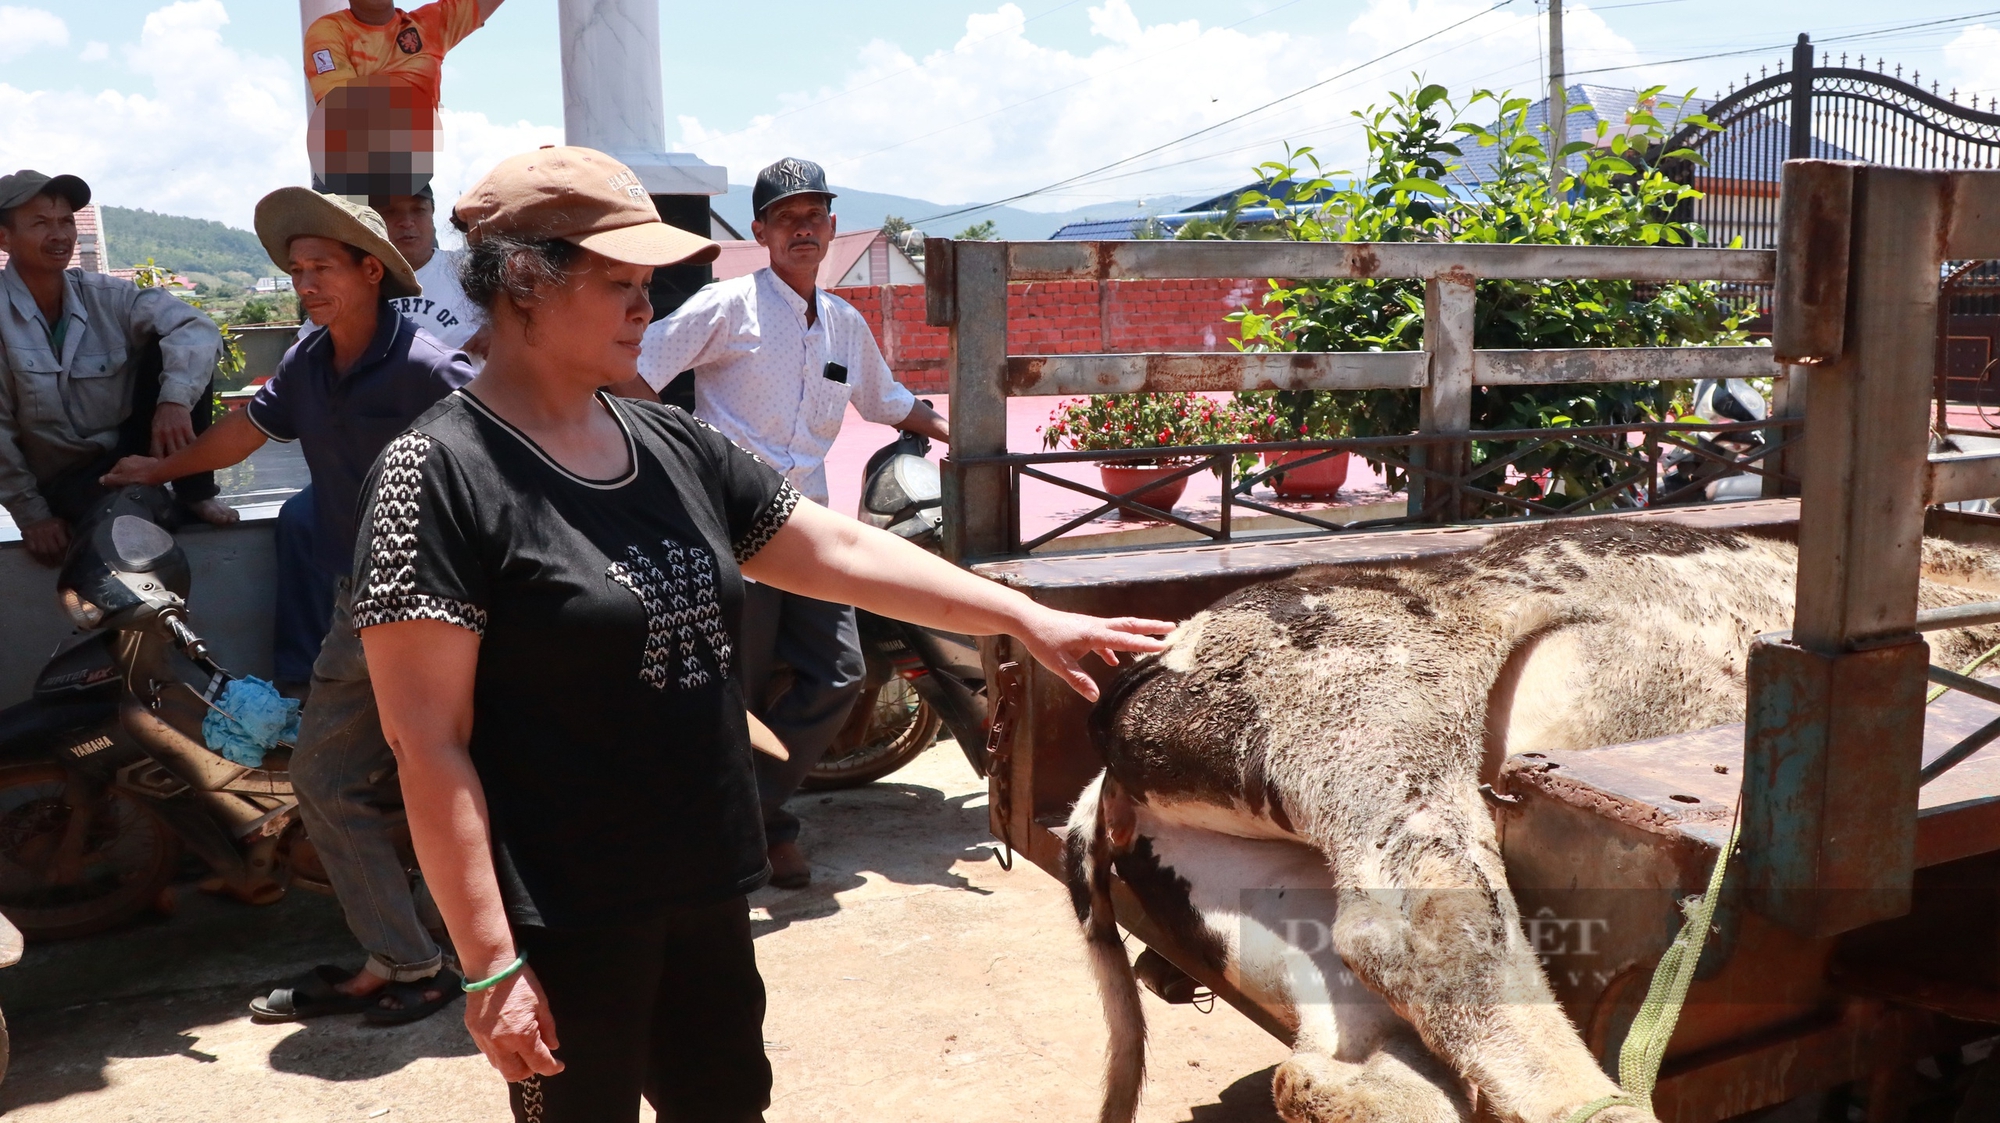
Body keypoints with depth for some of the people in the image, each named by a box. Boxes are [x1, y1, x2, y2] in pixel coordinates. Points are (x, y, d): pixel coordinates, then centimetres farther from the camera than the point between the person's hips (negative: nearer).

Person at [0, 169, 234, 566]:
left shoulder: (107, 296, -5)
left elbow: (195, 329, -19)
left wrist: (175, 399, -37)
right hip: (65, 480, -4)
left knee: (171, 350, -17)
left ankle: (195, 492, -10)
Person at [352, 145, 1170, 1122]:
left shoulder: (673, 448, 5)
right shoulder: (443, 474, -15)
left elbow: (841, 551, 9)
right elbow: (428, 743, -17)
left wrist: (1030, 620, 6)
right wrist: (491, 964, -18)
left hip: (708, 892, 7)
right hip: (567, 923, -7)